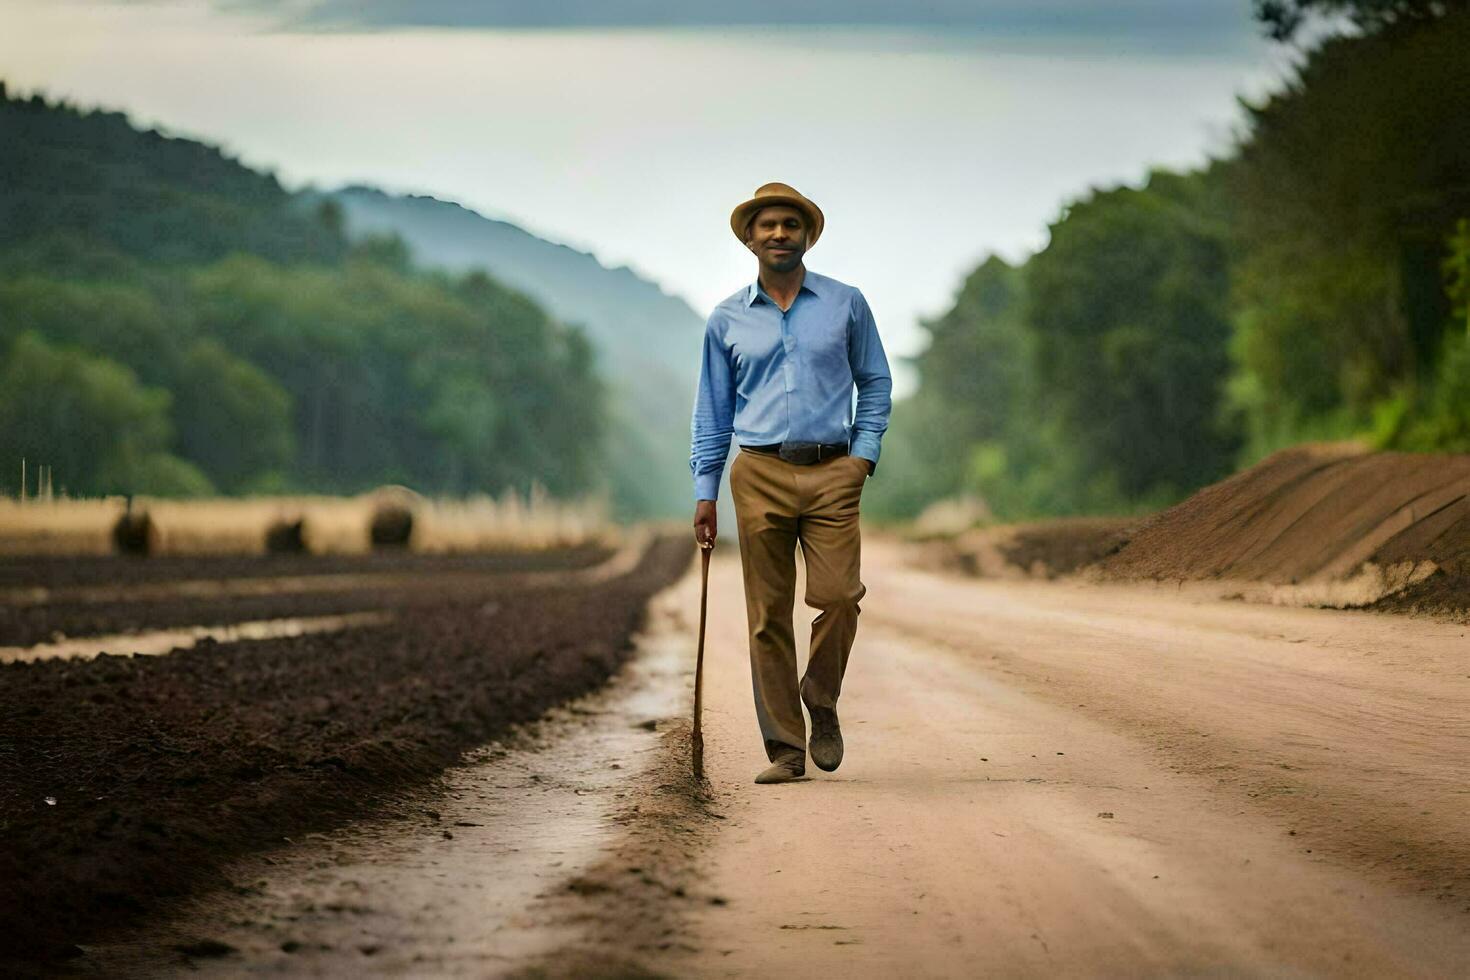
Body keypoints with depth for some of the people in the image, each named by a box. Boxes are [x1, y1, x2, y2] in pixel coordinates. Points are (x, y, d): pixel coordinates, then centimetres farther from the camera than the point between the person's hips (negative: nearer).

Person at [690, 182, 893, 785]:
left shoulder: (845, 304, 8)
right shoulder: (727, 320, 10)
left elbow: (875, 381, 14)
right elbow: (712, 411, 13)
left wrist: (864, 452, 1)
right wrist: (704, 494, 7)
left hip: (832, 474, -1)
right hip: (760, 475, 1)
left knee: (837, 595, -15)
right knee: (768, 615, -2)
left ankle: (821, 700, 12)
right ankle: (785, 749, 4)